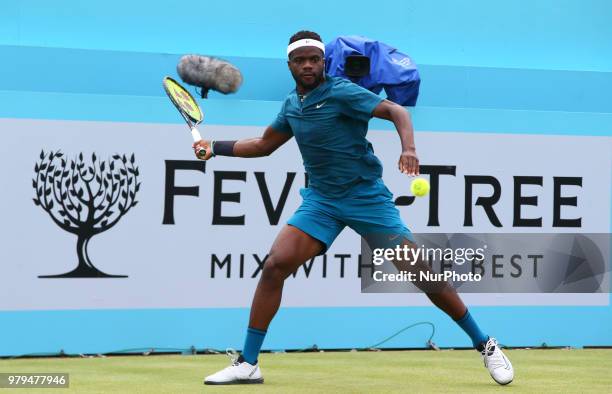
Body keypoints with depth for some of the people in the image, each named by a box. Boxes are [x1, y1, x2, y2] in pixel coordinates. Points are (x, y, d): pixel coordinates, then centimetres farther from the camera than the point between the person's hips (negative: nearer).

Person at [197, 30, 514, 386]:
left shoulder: (341, 92, -11)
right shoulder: (292, 105, 9)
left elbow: (396, 111, -22)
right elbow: (264, 145, 26)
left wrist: (409, 149, -39)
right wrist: (215, 148, 20)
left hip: (367, 197, -5)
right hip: (321, 200, 5)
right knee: (275, 266, -13)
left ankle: (486, 346, 6)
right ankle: (247, 364, -7)